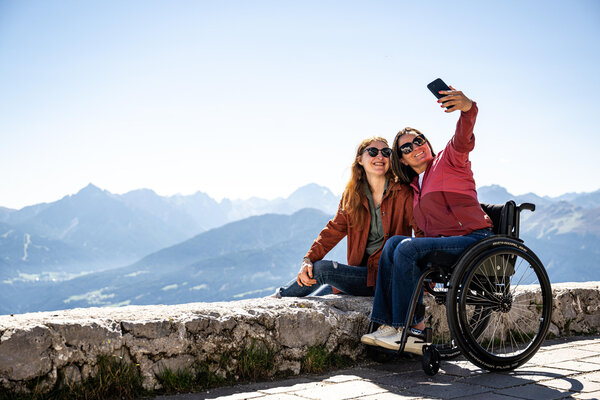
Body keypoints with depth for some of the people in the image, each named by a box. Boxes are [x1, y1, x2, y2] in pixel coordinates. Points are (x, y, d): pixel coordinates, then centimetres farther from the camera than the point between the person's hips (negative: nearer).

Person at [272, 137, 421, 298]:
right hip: (362, 270, 5)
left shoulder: (403, 193, -8)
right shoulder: (352, 195, 7)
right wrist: (309, 259, -13)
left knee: (321, 269, -13)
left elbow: (422, 229, -13)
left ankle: (279, 296, 9)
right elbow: (335, 229, 2)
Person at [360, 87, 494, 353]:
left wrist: (468, 108, -41)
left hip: (474, 240, -7)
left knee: (408, 248, -24)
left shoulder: (449, 160, 5)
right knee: (394, 243, -13)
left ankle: (407, 329, -18)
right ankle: (388, 323, -18)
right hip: (446, 243, 7)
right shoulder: (414, 187, 23)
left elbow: (463, 139, -18)